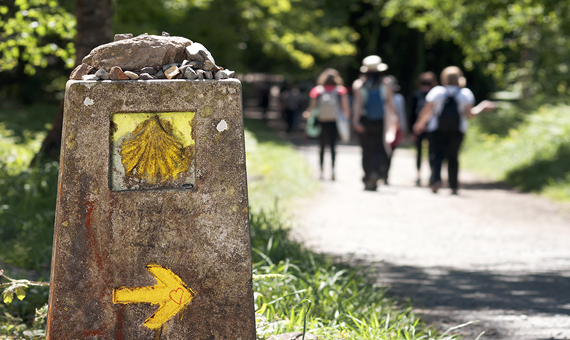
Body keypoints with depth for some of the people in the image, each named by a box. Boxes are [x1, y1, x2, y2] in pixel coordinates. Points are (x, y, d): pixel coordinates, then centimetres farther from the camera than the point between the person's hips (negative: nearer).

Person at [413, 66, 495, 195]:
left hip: (437, 130, -1)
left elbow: (426, 111, -3)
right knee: (453, 157, 10)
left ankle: (436, 178, -25)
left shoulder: (436, 92, -1)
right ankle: (453, 186, 10)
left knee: (437, 154, 0)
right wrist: (482, 107, 12)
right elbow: (469, 114, -4)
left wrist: (419, 124, 14)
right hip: (457, 130, 1)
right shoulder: (465, 94, 1)